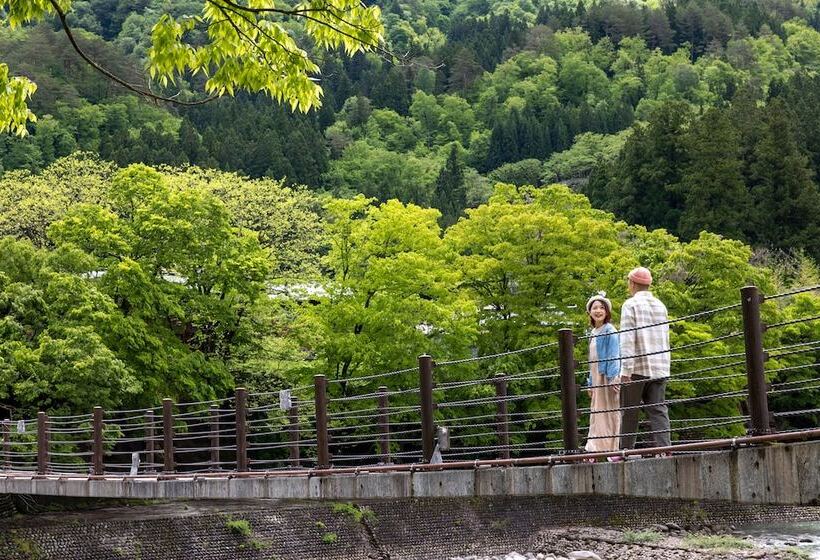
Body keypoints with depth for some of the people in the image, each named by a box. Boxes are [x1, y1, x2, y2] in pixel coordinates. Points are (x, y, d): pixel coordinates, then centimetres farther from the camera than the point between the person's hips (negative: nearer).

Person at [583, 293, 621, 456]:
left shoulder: (609, 331, -7)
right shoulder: (594, 333, 17)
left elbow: (614, 356, -14)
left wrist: (612, 378, -21)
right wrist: (591, 383, 19)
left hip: (608, 378, -8)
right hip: (597, 379, 8)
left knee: (609, 414, -7)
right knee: (596, 414, 7)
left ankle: (612, 450, -6)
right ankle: (595, 450, 8)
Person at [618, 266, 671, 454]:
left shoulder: (631, 304, -4)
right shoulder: (660, 305, 15)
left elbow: (627, 339, -12)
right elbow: (665, 339, 18)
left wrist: (626, 370, -15)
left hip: (638, 368, -5)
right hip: (659, 368, 5)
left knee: (629, 412, 3)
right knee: (658, 410, 0)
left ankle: (625, 451, 6)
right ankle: (664, 448, -11)